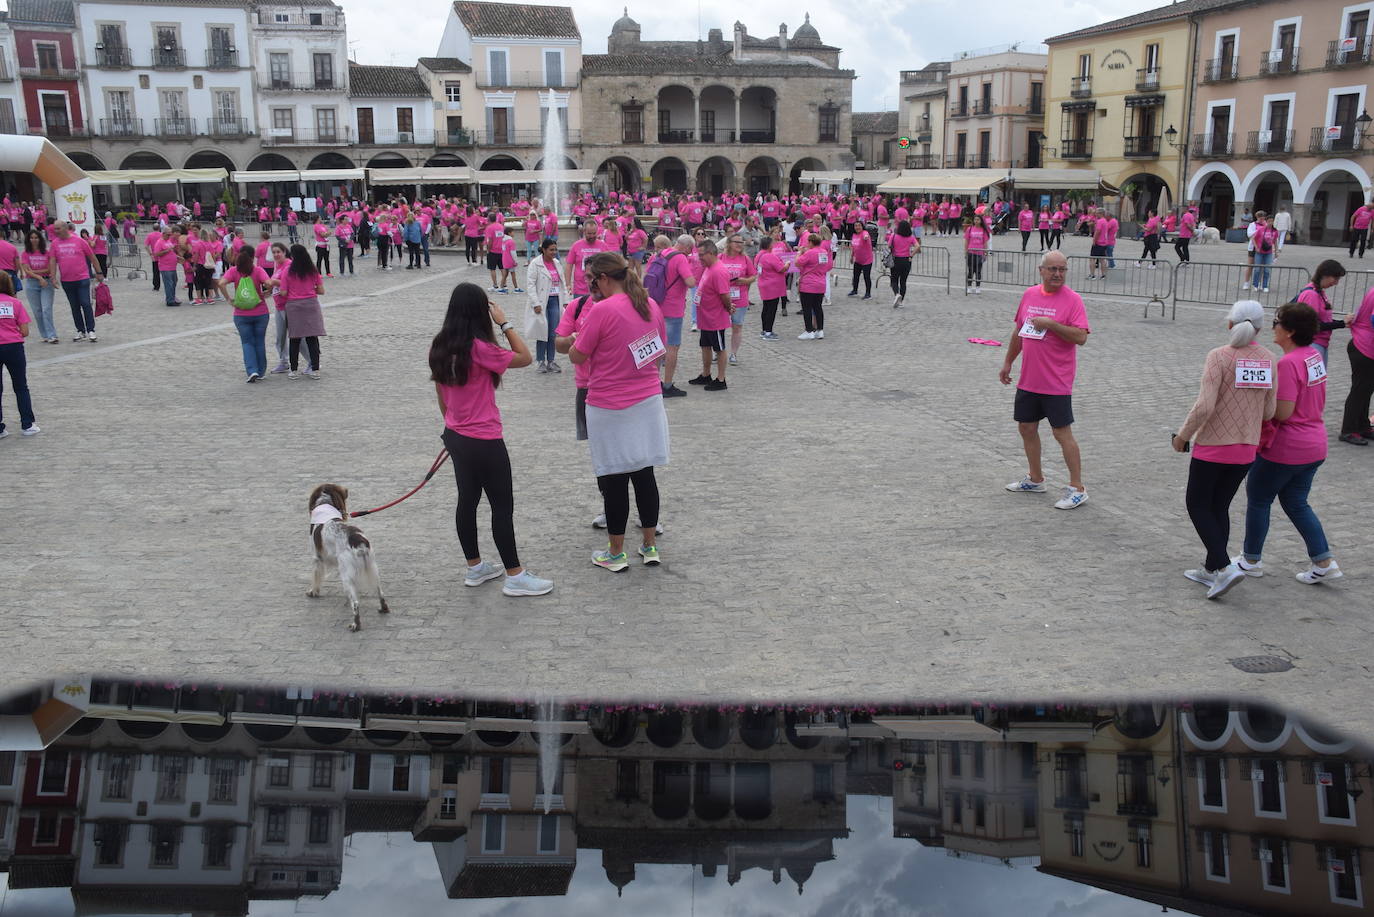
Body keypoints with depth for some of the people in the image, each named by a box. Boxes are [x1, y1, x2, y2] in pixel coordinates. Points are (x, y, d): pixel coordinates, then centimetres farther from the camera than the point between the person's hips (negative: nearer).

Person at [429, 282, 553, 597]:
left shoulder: (441, 347, 3)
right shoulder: (478, 348, -21)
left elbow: (440, 394, 12)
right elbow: (524, 357, -14)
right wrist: (505, 323, -10)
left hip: (456, 437, 8)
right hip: (484, 441, -8)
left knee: (467, 500, 17)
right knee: (503, 505, 1)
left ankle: (475, 568, 29)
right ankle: (515, 577, 8)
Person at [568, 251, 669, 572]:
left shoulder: (602, 310, -18)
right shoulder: (650, 305, 4)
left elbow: (576, 356, -10)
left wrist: (578, 337, 8)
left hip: (610, 409, -6)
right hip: (649, 402, 6)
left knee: (614, 479, 5)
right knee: (644, 473, 14)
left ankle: (615, 554, 16)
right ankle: (650, 546, 23)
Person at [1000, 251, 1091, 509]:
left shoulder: (1072, 299, -10)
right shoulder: (1030, 295, 8)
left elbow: (1081, 337, -19)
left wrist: (1050, 324, -24)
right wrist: (1008, 362, 21)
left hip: (1057, 382, -6)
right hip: (1028, 379, 7)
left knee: (1062, 432, -4)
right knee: (1026, 427, 14)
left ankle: (1077, 489, 5)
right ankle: (1036, 479, 31)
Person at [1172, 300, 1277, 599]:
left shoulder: (1220, 356, -15)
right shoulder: (1269, 360, 0)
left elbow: (1204, 406, -22)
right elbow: (1269, 412, 3)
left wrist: (1182, 435, -8)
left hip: (1212, 445, -5)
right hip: (1247, 448, 5)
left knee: (1197, 505, 8)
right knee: (1220, 507, 18)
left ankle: (1224, 566, -6)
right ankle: (1211, 569, 24)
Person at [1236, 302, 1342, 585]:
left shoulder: (1288, 364, -23)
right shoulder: (1315, 356, 5)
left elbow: (1282, 412, -25)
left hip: (1285, 449, -8)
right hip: (1314, 443, 8)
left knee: (1258, 500, 10)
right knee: (1296, 503, 18)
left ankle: (1251, 560, 22)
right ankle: (1324, 562, 14)